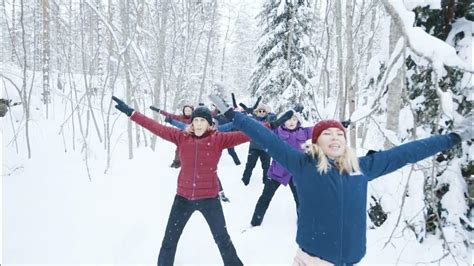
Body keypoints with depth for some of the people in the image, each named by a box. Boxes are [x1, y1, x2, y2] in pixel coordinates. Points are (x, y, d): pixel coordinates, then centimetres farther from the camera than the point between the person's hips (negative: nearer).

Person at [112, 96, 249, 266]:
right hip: (183, 197, 2)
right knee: (169, 240, 16)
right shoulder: (182, 137, -4)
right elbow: (157, 128, -4)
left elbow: (244, 135, -15)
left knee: (222, 239, 15)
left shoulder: (218, 139, -9)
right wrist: (130, 112, -4)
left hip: (209, 198, -2)